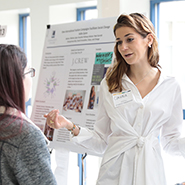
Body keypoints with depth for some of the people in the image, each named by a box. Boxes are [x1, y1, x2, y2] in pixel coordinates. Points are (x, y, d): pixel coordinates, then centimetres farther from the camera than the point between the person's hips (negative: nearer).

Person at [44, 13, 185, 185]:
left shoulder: (170, 87, 0)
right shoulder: (109, 84, -1)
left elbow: (171, 140, 6)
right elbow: (101, 141, -1)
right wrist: (71, 127, -15)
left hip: (150, 170, 1)